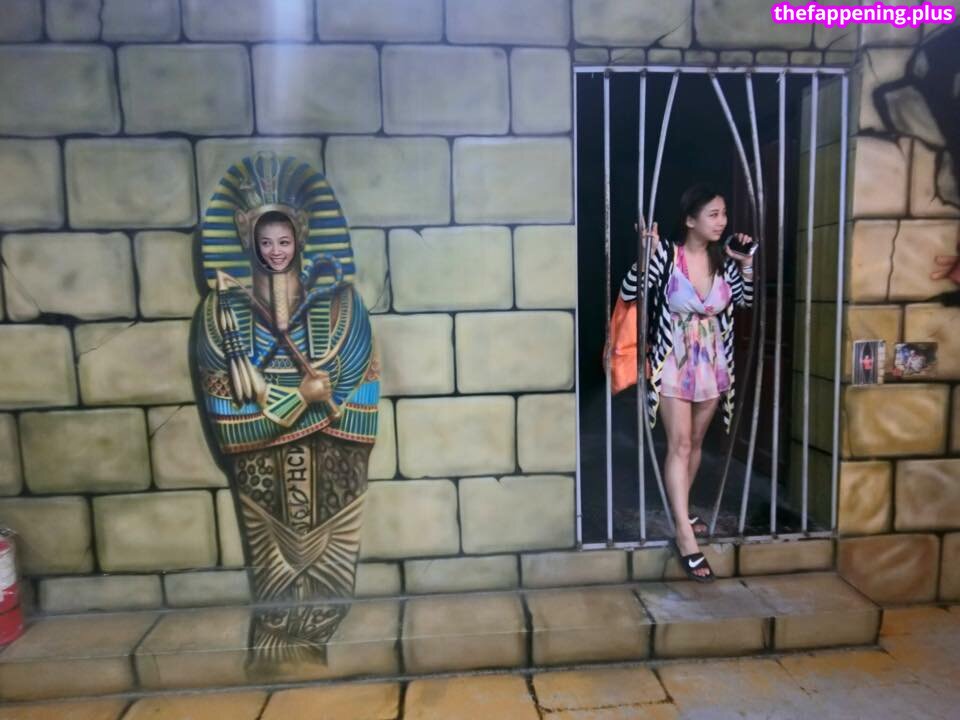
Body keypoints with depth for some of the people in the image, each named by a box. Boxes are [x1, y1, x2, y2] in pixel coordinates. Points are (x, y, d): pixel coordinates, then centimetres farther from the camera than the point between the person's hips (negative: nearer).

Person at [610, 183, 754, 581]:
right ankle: (684, 533, -5)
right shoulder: (666, 254, -12)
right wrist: (649, 254, -27)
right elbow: (628, 293, -16)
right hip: (674, 361, -5)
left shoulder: (723, 259, 2)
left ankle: (680, 512, 31)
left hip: (712, 363, 5)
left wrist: (747, 264, 0)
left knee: (695, 442, 14)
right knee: (679, 444, -8)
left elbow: (745, 301, 13)